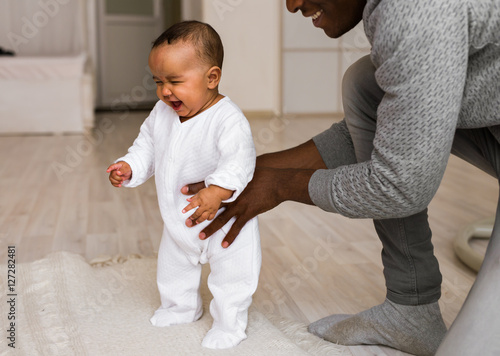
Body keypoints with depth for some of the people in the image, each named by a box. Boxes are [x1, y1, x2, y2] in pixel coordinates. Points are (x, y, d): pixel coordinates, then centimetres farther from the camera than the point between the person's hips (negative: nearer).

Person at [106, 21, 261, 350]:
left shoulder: (228, 119, -28)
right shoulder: (161, 114, -4)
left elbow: (239, 159, -39)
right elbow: (147, 146, 8)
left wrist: (217, 191, -54)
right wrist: (128, 168, -9)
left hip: (224, 221, -7)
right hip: (178, 222, 7)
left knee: (232, 275, 5)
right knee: (173, 267, 25)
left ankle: (229, 324, 27)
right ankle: (181, 307, 50)